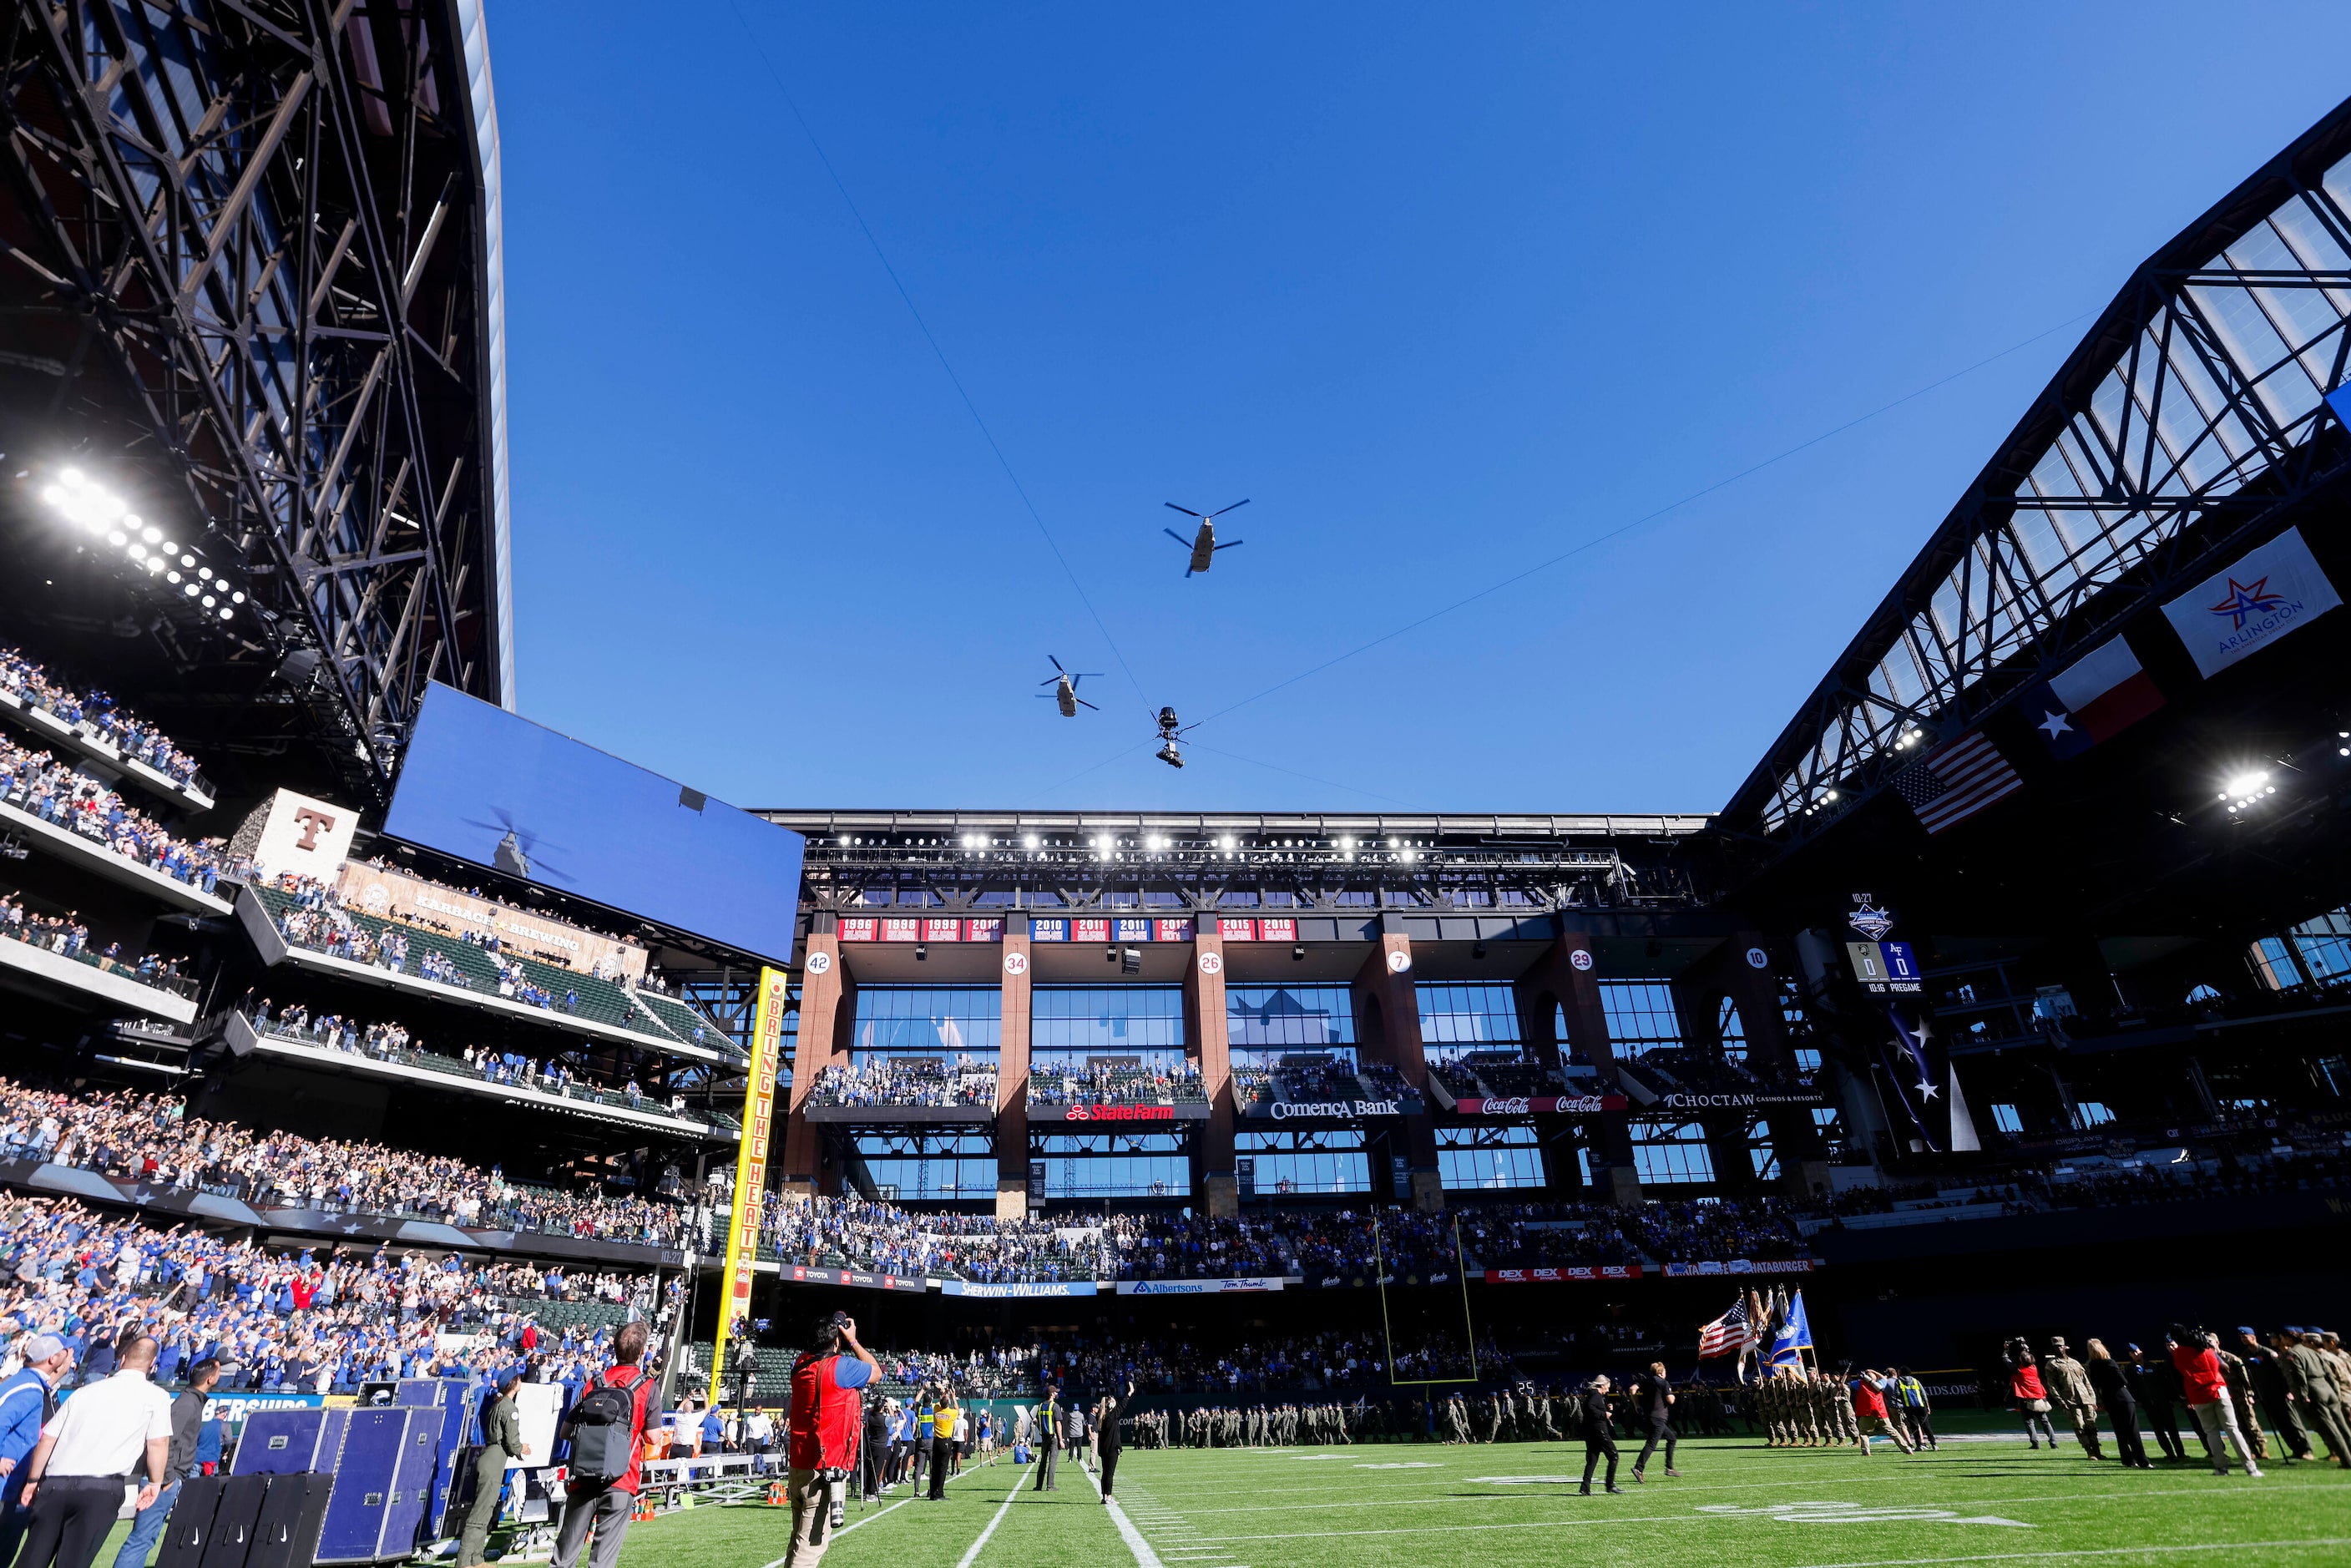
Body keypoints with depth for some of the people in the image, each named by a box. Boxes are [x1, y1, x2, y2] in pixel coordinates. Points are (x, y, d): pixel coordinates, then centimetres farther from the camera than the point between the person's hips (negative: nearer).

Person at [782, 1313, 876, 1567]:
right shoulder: (841, 1367, -14)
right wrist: (853, 1340, 5)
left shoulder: (801, 1365, 4)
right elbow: (876, 1371, 2)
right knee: (811, 1546, -4)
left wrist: (828, 1328, 15)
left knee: (799, 1541, 17)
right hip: (824, 1471, -7)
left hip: (797, 1467, 7)